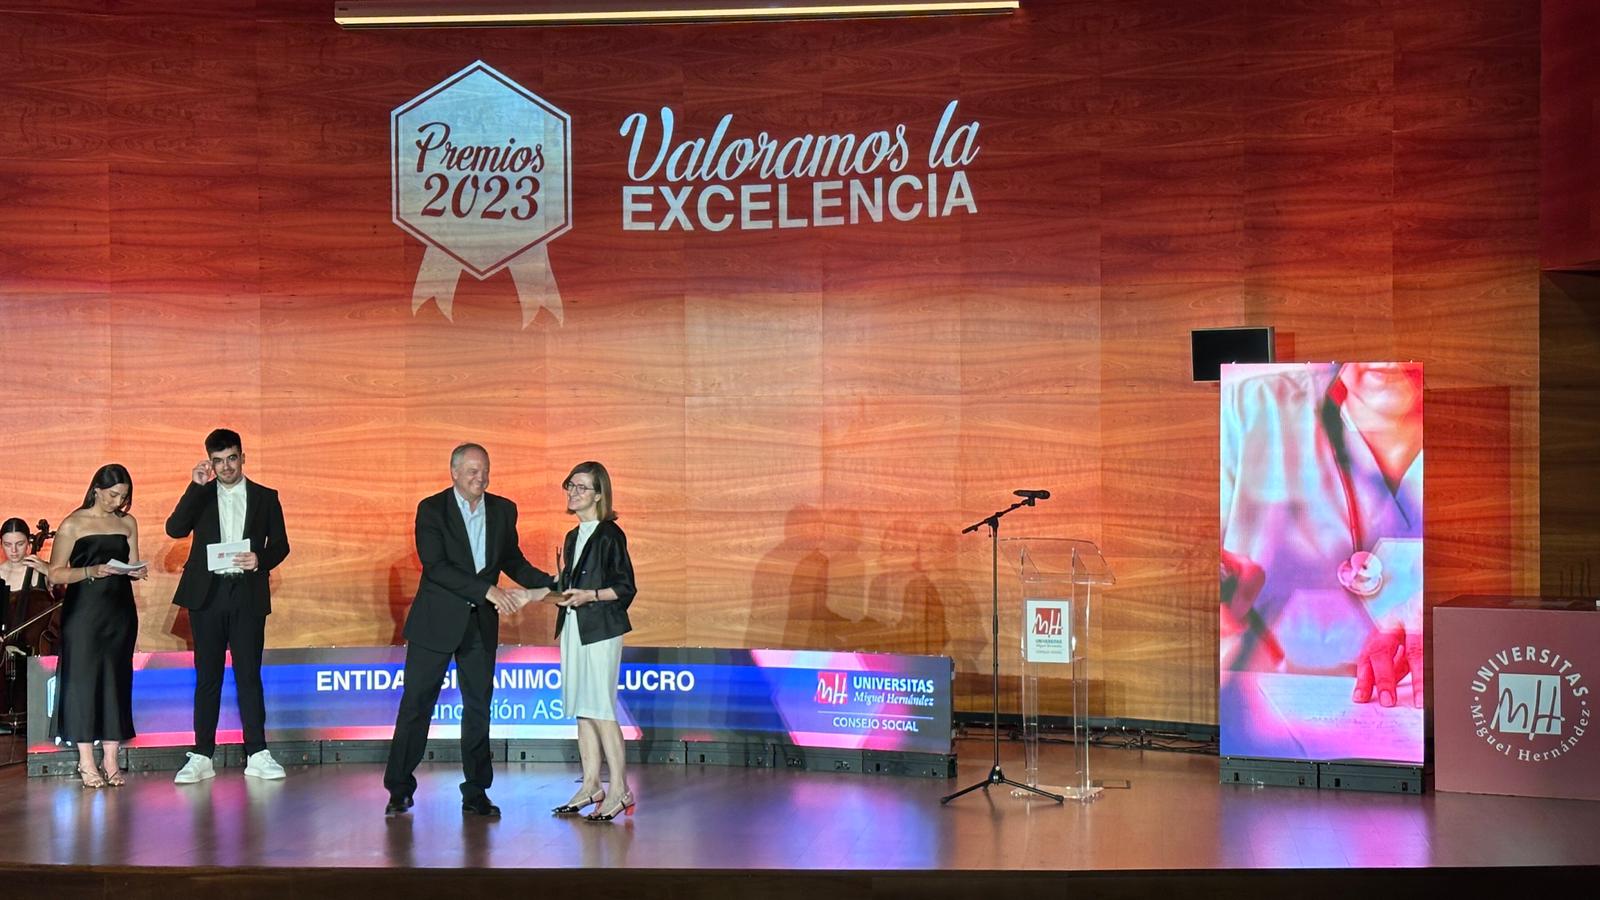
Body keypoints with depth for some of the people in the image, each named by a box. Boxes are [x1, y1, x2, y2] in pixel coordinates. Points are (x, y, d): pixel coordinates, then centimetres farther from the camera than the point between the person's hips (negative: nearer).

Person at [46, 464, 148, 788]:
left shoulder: (128, 523, 12)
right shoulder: (73, 524, -2)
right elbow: (56, 573, -4)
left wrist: (138, 571, -4)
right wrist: (91, 571, -18)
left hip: (120, 611, 4)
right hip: (83, 612, -4)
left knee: (117, 681, 3)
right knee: (82, 680, -3)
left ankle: (110, 761, 8)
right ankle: (86, 763, 2)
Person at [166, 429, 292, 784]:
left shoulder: (265, 497, 9)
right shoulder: (200, 495, 9)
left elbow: (280, 545, 9)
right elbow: (175, 529, -7)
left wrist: (260, 560, -11)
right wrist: (196, 487, -12)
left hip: (247, 594, -1)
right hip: (207, 594, 1)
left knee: (249, 675, 0)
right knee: (207, 677, 3)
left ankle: (257, 754, 4)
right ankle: (202, 757, 6)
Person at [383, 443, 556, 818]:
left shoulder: (503, 510, 6)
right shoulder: (431, 509, -8)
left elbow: (512, 561, 16)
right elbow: (435, 566, -18)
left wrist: (549, 585, -1)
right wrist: (488, 591, -25)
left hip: (481, 623, 4)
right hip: (436, 622, -4)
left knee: (478, 707, 7)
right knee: (416, 704, 1)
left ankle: (476, 793, 15)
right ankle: (400, 790, 10)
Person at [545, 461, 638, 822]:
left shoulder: (610, 535, -8)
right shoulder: (573, 537, 17)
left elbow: (625, 588, -10)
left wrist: (590, 595, -21)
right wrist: (557, 596, 11)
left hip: (601, 630, -8)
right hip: (574, 629, 8)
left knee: (601, 709, -9)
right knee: (582, 710, 8)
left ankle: (620, 790, -4)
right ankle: (591, 786, 14)